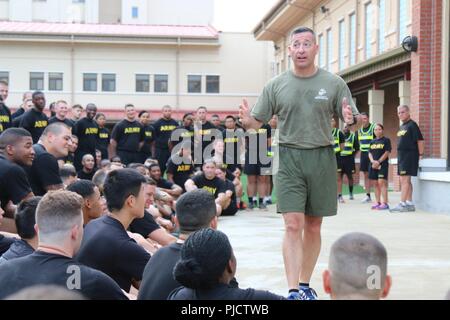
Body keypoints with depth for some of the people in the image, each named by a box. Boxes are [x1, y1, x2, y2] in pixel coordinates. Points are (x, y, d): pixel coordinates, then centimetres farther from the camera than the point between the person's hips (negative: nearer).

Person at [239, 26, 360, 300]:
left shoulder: (334, 83, 4)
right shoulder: (276, 85, 5)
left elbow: (355, 119, 6)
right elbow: (258, 121, 8)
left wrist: (351, 120, -18)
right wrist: (247, 121, -14)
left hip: (322, 157, 1)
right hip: (289, 157, -1)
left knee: (313, 227, 9)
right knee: (293, 225, -10)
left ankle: (305, 285, 23)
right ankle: (293, 291, -9)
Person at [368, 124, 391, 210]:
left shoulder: (386, 140, -2)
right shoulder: (373, 142, 15)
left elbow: (387, 153, -8)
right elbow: (370, 153, 11)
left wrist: (378, 162, -13)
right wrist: (373, 161, -8)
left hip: (382, 165, -6)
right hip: (373, 165, 6)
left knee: (382, 183, -13)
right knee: (376, 184, 7)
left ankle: (385, 203, -14)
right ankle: (378, 202, 13)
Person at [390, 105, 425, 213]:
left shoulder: (412, 125, -10)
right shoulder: (402, 127, 17)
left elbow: (420, 140, -13)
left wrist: (420, 154, -13)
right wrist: (400, 156, 17)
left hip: (409, 155, -10)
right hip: (401, 155, 10)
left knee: (405, 180, -11)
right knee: (404, 180, 11)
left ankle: (402, 204, -11)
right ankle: (410, 204, 16)